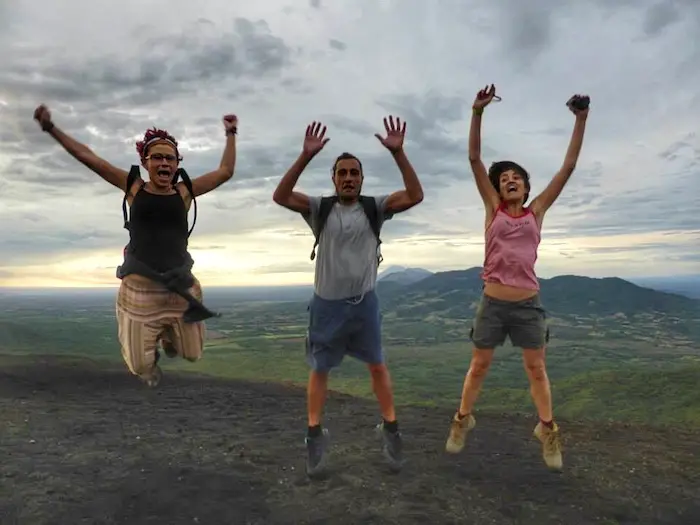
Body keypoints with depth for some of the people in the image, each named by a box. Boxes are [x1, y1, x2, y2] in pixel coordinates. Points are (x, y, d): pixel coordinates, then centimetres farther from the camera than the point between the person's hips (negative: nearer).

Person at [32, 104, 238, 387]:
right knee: (140, 365, 7)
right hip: (139, 287, -1)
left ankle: (168, 336, 51)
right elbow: (89, 157, 5)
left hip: (180, 285, 1)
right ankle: (152, 363, 46)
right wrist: (51, 127, 7)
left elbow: (225, 171, 9)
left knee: (192, 353, 15)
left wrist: (230, 134, 15)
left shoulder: (185, 191, 2)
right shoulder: (133, 187, 0)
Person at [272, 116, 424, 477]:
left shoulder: (374, 208, -1)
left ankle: (390, 431, 24)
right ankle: (314, 437, 23)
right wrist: (306, 155, -24)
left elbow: (415, 196, -14)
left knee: (377, 366, 9)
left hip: (364, 302, 0)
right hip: (326, 303, 0)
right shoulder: (320, 208, -2)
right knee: (319, 369, 9)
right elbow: (280, 196, -16)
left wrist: (397, 153, -22)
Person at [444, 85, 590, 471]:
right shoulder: (493, 208, 3)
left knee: (536, 368, 10)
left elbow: (568, 166, 4)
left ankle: (547, 430, 26)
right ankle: (462, 420, 28)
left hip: (528, 305, 1)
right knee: (478, 366, 11)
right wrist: (478, 113, -10)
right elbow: (474, 159, -4)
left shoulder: (537, 211, 6)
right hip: (492, 304, -1)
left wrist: (581, 119, 0)